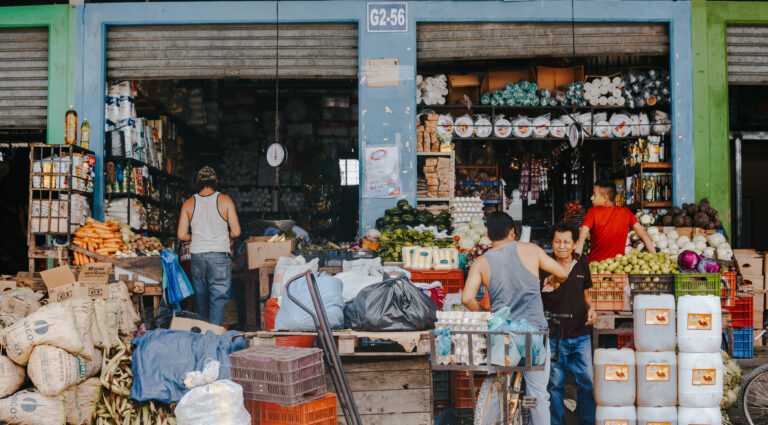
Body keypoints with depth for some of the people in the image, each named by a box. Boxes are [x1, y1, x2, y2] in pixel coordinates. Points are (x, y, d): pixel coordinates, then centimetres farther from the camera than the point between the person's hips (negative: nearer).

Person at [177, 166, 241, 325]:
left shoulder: (189, 203, 3)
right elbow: (236, 232, -5)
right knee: (219, 299, -2)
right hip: (219, 257, -3)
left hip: (197, 257, 3)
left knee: (200, 298, 15)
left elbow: (181, 235, 2)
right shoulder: (225, 200, -3)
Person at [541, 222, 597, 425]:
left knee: (587, 382, 4)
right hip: (554, 336, -3)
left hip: (580, 334, 3)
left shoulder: (581, 264, 8)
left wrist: (590, 309, 1)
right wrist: (547, 288, -23)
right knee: (555, 384, 3)